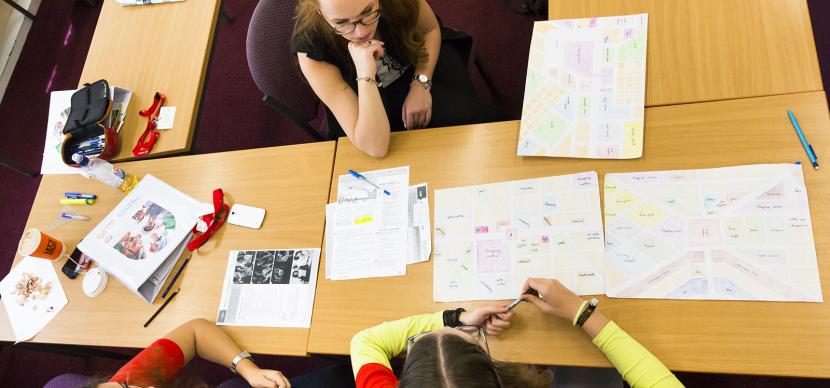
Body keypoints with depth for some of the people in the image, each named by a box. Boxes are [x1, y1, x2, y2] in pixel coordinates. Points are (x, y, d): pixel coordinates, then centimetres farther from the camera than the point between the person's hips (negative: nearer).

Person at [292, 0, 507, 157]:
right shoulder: (313, 50, -32)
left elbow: (431, 29, 0)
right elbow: (375, 147, -34)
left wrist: (421, 85, -14)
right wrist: (365, 74, -44)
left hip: (420, 77, 5)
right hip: (368, 115, -4)